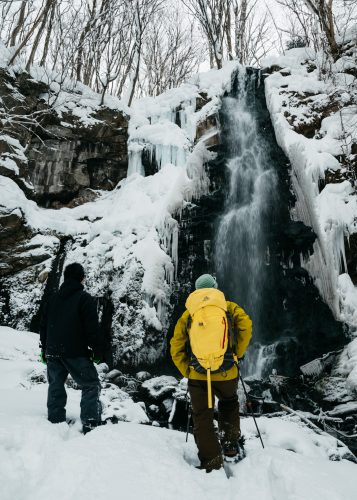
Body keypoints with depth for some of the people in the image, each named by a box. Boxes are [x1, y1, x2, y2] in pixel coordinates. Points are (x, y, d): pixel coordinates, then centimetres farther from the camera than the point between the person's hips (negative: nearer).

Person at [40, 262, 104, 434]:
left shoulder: (53, 299, 13)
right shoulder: (84, 298, -7)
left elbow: (43, 326, 17)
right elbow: (92, 328, -11)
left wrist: (45, 349, 24)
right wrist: (98, 351, -4)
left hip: (52, 352, 6)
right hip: (75, 353, -6)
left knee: (55, 387, 16)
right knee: (91, 385, 0)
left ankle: (55, 422, 18)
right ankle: (90, 424, -8)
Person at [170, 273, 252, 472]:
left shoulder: (188, 313, 10)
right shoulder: (228, 306, 7)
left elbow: (176, 348, 6)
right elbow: (245, 326, -10)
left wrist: (187, 371, 12)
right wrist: (237, 354, 1)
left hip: (197, 375, 0)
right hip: (226, 373, 0)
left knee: (202, 418, 12)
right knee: (229, 403, 28)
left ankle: (211, 464, 13)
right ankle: (230, 447, 24)